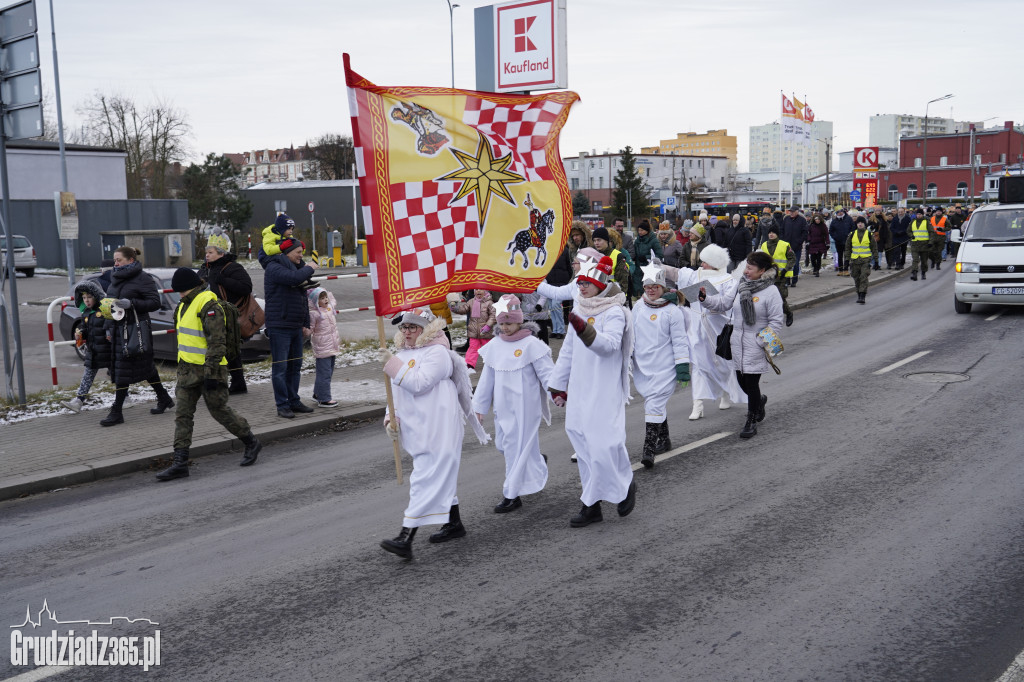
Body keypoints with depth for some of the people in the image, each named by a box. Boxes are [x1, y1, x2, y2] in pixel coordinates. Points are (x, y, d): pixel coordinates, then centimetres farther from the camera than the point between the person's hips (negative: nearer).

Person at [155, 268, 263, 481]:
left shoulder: (209, 305, -17)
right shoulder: (185, 304, 14)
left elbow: (217, 342, -22)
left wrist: (211, 373, -25)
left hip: (208, 369, -9)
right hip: (188, 368, 9)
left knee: (220, 411, 2)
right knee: (182, 415, 3)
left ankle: (251, 443, 23)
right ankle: (179, 463, 4)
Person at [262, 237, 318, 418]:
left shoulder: (295, 267, 19)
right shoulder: (274, 267, -9)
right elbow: (295, 278, -28)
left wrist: (306, 322, 18)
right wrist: (309, 268, -9)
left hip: (296, 326, 9)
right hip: (279, 327, -9)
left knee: (295, 366, 13)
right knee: (280, 367, -5)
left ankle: (294, 401, 21)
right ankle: (282, 405, -2)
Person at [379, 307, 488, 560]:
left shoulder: (437, 353, -11)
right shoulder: (403, 354, 15)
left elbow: (419, 383, -23)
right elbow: (397, 391, 19)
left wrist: (393, 364, -23)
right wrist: (391, 417, 4)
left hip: (437, 431, -9)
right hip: (415, 431, 9)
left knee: (425, 482, -12)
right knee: (441, 479, 19)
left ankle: (406, 539, -18)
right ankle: (454, 524, 33)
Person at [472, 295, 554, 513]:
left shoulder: (531, 345, -10)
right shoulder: (494, 346, 7)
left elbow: (546, 372, -12)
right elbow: (487, 378, 13)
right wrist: (480, 405, 15)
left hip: (525, 407, -7)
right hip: (503, 407, 7)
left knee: (518, 447, -4)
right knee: (503, 444, 15)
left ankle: (512, 495, 3)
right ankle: (537, 463, 40)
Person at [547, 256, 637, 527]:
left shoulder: (614, 312, -9)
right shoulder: (579, 310, 14)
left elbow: (610, 344, -27)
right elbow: (568, 351, 22)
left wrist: (586, 331, -42)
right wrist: (558, 383, 24)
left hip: (605, 390, -7)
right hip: (579, 390, 7)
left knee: (603, 443, -11)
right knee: (584, 444, 8)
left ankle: (625, 485, 16)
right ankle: (592, 505, 16)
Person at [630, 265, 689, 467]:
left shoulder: (672, 311, -6)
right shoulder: (638, 307, 8)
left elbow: (679, 341, -5)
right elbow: (631, 334, 19)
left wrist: (683, 367, -8)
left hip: (664, 367, -5)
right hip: (642, 366, 5)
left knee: (654, 404, -13)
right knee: (656, 402, 14)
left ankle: (648, 449, -15)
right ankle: (664, 441, 30)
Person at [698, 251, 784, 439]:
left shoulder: (771, 292, -12)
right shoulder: (740, 285, 3)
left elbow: (776, 322, -10)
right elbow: (723, 303, 4)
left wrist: (762, 343, -14)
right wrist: (705, 298, -13)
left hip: (756, 346, -6)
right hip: (738, 342, 6)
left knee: (751, 383, 0)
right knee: (742, 381, 15)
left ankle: (752, 422, 16)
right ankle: (759, 400, 46)